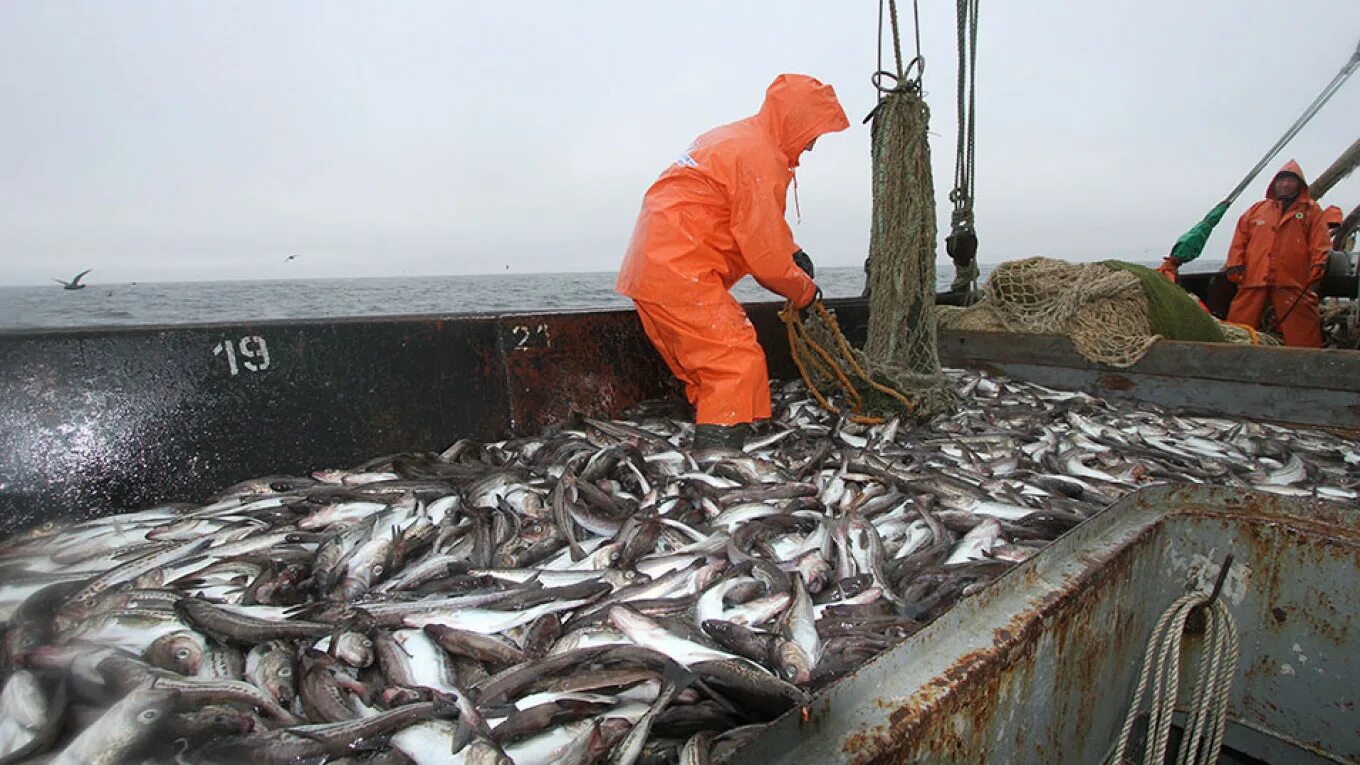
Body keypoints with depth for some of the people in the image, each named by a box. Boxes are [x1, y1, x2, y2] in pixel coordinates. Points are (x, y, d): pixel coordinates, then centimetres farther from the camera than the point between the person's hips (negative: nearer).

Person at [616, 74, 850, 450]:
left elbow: (754, 224, 28)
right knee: (738, 365, -12)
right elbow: (765, 256, -14)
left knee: (710, 373, 15)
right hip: (680, 277, -11)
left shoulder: (732, 137, 20)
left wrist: (791, 252, 13)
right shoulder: (760, 155, -13)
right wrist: (804, 291, 3)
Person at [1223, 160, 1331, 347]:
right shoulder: (1257, 209, 19)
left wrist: (1318, 266, -11)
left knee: (1302, 336, -5)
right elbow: (1239, 240, 13)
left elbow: (1320, 242, 4)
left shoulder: (1311, 210, 15)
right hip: (1252, 280, 1)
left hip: (1293, 283, -1)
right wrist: (1235, 265, 1)